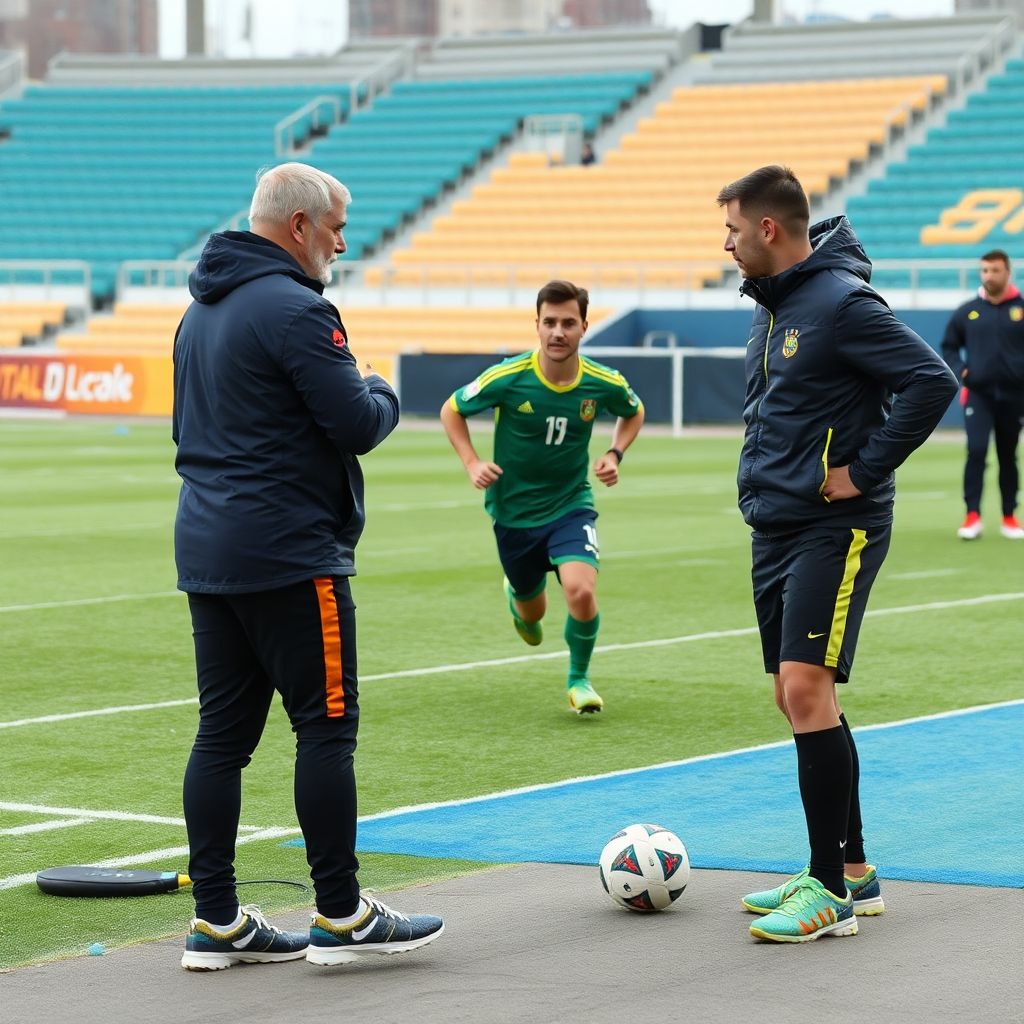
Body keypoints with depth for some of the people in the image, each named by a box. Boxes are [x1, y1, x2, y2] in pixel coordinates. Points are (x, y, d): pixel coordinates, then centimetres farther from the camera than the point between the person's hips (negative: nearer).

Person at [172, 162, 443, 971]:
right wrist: (382, 393, 6)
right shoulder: (295, 310, -14)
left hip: (206, 550, 9)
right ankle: (341, 917, 2)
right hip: (290, 557, -9)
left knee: (223, 731, 8)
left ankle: (216, 922, 9)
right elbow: (359, 426, -17)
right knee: (327, 724, -2)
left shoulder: (201, 312, 16)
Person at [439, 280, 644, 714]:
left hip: (572, 504, 0)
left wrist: (614, 455, -5)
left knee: (581, 592, -25)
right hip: (513, 511, 0)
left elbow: (634, 413, 11)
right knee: (532, 614, 16)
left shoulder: (604, 383, -14)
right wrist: (472, 463, -15)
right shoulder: (507, 378, -20)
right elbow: (451, 410, -3)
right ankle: (516, 595, 57)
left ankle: (578, 678, 3)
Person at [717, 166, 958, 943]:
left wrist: (864, 471, -18)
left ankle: (832, 892, -10)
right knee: (797, 699, 10)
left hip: (835, 529, -9)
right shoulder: (773, 305, 13)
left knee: (808, 691, -15)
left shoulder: (841, 302, -15)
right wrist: (766, 473, 13)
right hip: (775, 526, 9)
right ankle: (850, 874, 19)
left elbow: (933, 382, -21)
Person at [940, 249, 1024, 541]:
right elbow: (949, 346, 15)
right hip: (978, 394, 0)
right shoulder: (968, 311, 4)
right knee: (976, 451, -15)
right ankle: (973, 516, -12)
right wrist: (958, 369, -2)